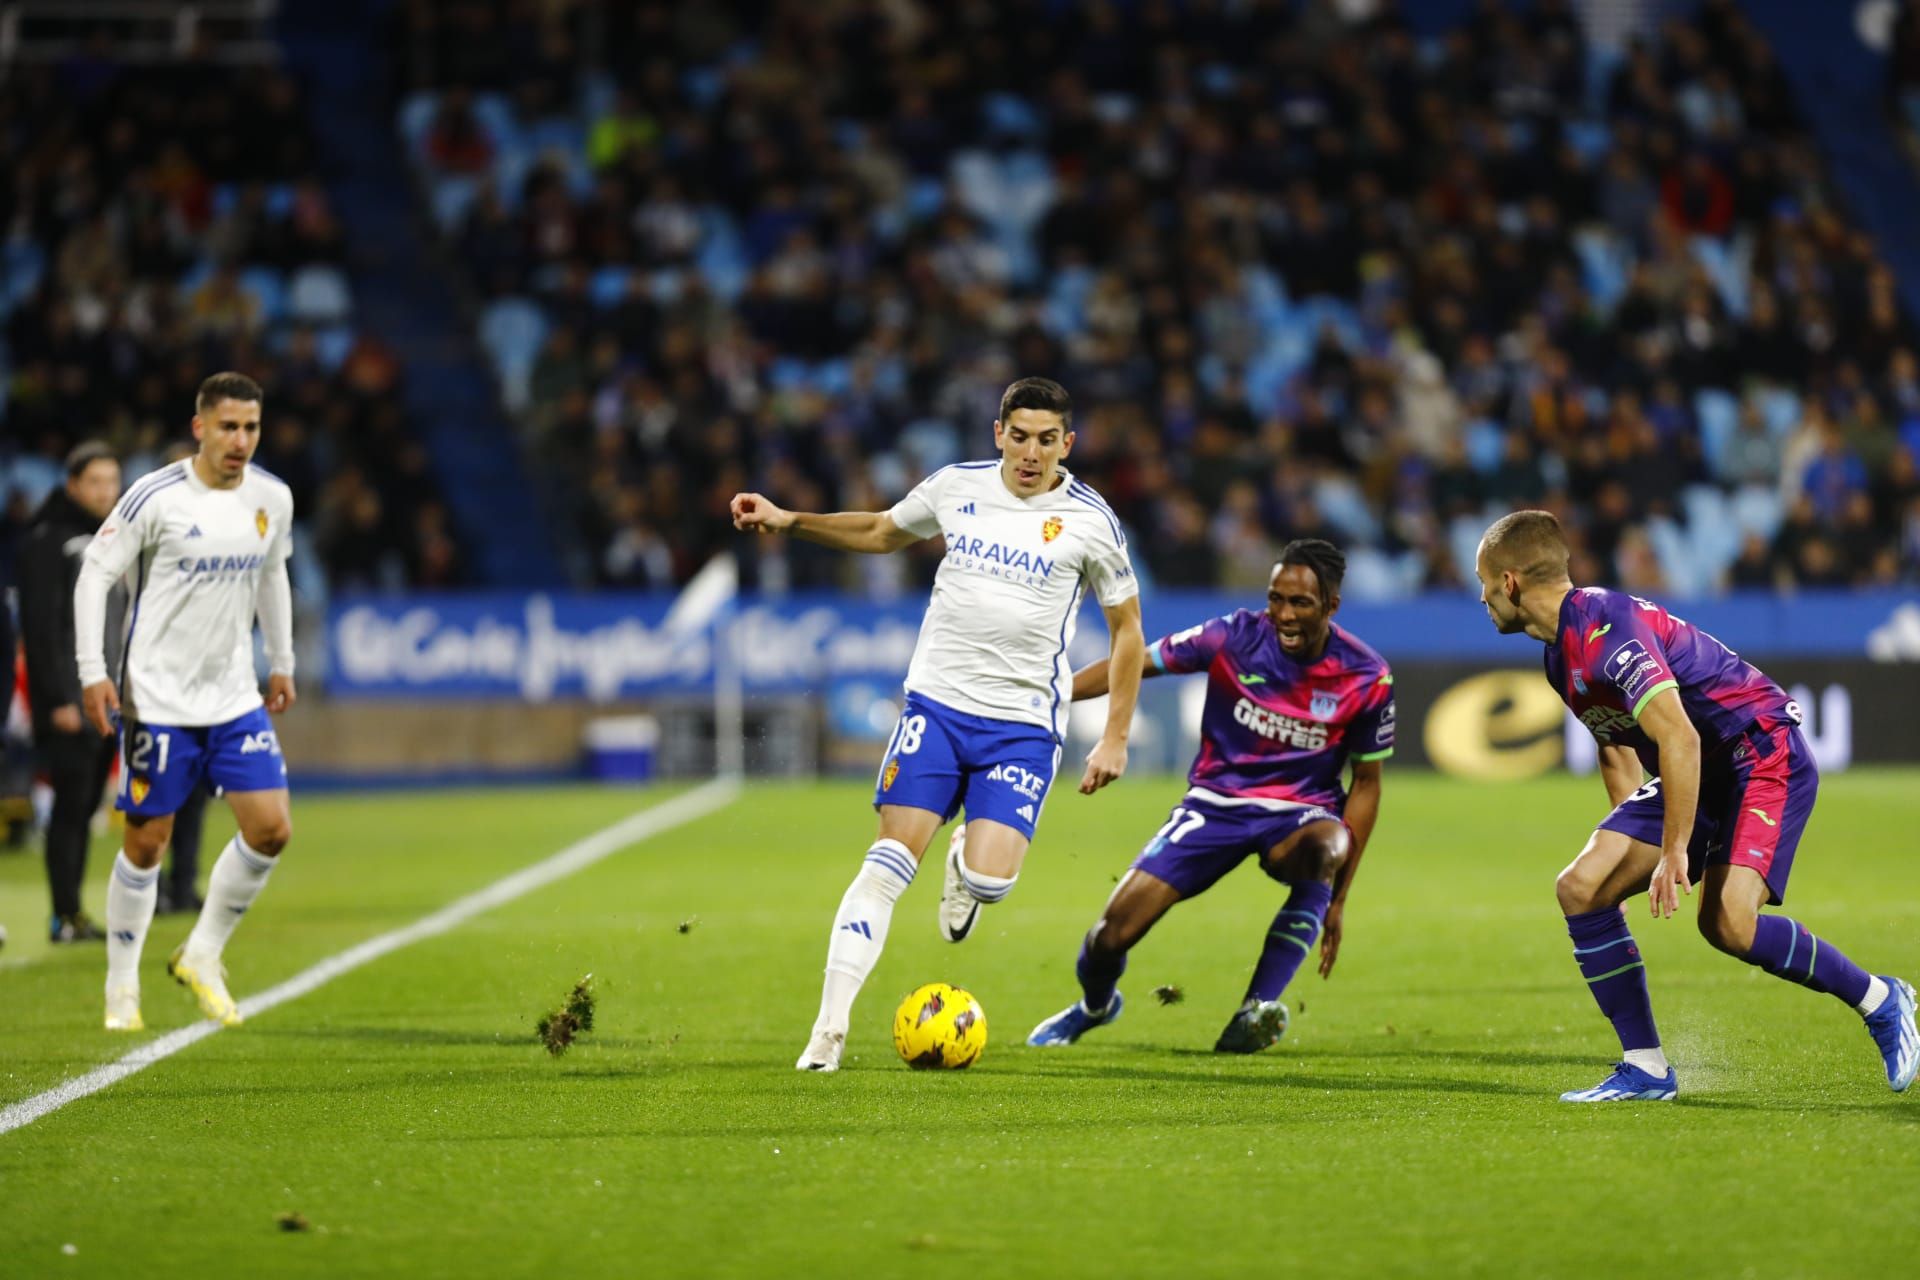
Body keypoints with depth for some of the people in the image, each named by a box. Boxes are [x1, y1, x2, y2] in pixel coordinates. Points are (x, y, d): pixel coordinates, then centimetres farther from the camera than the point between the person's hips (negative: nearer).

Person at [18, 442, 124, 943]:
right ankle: (66, 916, -4)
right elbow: (41, 624, -13)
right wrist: (58, 698, -18)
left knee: (86, 807, 8)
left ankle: (72, 914, 12)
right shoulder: (49, 540, -7)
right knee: (71, 803, -7)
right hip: (69, 704, -7)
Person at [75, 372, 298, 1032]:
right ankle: (121, 987, 18)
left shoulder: (272, 499, 2)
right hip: (158, 699, -5)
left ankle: (201, 957, 13)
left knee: (271, 829, -6)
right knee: (146, 842, 1)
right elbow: (95, 574, -8)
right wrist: (92, 673, -13)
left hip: (236, 698, 5)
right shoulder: (155, 498, -14)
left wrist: (282, 664, 22)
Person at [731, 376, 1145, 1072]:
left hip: (1022, 725, -2)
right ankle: (829, 1030, -9)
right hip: (936, 702, 2)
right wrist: (788, 520, 13)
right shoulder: (956, 487, 4)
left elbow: (1126, 630, 6)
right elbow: (882, 531, 24)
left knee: (991, 880, -17)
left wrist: (1116, 737, 2)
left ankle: (966, 868, 23)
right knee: (889, 863, -11)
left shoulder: (1089, 520, -3)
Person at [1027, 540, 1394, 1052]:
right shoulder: (1235, 638, -12)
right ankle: (1094, 1005, 27)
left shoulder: (1367, 678, -11)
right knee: (1114, 932, -11)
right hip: (1216, 801, 1)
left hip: (1301, 812, 0)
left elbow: (1366, 783, -1)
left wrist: (1339, 895, -3)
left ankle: (1261, 1007, -30)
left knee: (1322, 848, -40)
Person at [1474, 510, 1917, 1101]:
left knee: (1729, 922, -27)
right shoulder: (1562, 651, 9)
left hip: (1765, 756, -10)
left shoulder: (1605, 627, -23)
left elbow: (1678, 739, -29)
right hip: (1701, 774, 10)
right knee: (1582, 887, -5)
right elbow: (1616, 743, 24)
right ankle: (1646, 1069, -1)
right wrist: (1628, 840, 24)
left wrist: (1674, 852, -25)